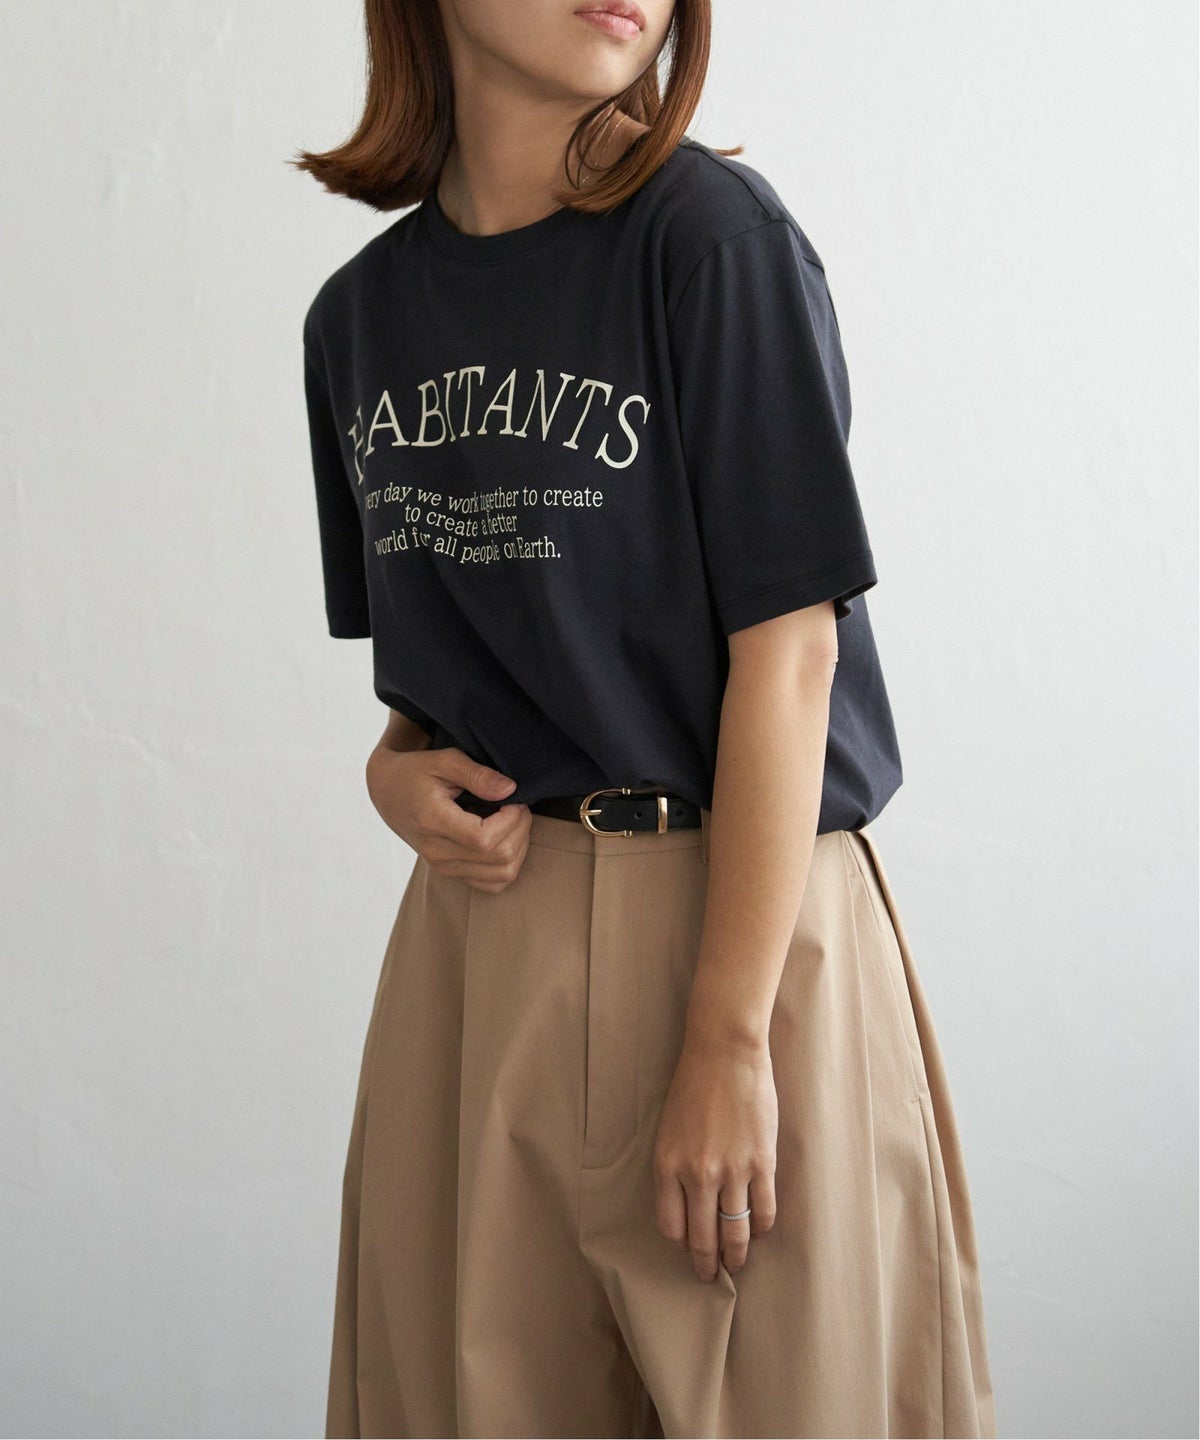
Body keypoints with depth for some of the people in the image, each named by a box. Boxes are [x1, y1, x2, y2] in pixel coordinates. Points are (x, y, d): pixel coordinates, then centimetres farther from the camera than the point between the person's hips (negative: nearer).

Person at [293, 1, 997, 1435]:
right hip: (479, 916, 5)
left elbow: (786, 647, -14)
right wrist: (396, 762, -5)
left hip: (737, 906, -5)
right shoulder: (359, 314, 7)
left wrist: (728, 1038, -18)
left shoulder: (712, 232, -10)